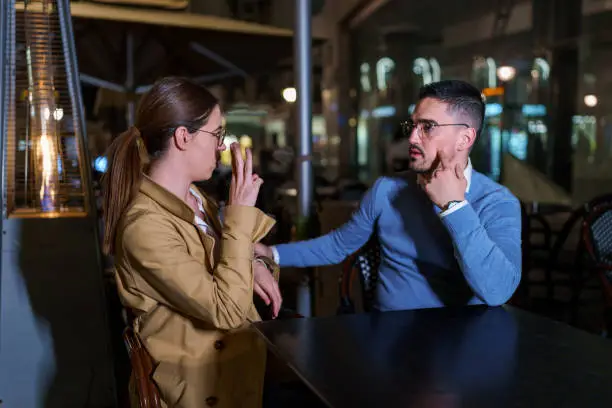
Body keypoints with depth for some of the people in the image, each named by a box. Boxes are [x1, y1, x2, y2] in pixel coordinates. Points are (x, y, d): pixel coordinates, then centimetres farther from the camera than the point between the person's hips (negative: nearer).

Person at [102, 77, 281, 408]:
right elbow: (226, 309, -27)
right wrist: (240, 213, -24)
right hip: (205, 381, -8)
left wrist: (251, 265, 0)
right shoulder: (145, 226, -25)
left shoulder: (190, 195, 4)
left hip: (236, 352, 8)